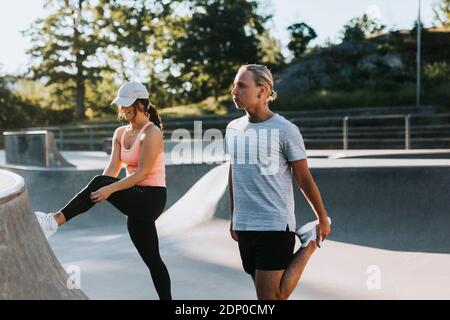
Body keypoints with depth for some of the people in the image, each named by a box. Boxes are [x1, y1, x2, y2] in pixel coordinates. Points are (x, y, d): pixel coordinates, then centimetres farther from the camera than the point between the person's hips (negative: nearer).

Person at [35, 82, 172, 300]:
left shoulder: (152, 132, -11)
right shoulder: (120, 133, 12)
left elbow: (142, 173, -19)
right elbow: (112, 168, 2)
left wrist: (109, 189, -28)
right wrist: (95, 194, -16)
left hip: (152, 199, -9)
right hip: (136, 202, 9)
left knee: (101, 183, -27)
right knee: (152, 260, 11)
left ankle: (55, 220, -27)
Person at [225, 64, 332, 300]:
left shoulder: (285, 130, -9)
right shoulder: (233, 128, 8)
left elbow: (304, 179, -3)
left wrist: (322, 219, 4)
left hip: (275, 226, -6)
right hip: (244, 226, 6)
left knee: (271, 296, -7)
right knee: (265, 292, 8)